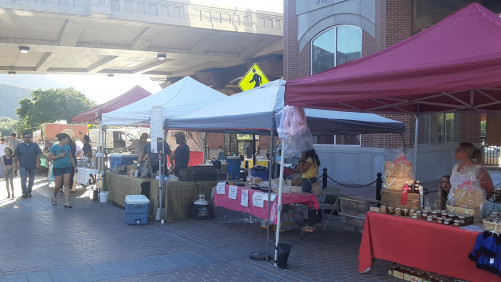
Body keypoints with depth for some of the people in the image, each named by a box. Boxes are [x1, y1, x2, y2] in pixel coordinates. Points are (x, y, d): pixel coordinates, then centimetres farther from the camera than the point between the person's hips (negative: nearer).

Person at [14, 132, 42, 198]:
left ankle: (29, 192, 19)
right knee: (23, 179, -8)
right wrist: (16, 164, 2)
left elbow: (38, 154, 1)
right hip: (23, 166, -1)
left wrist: (38, 163, -7)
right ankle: (24, 192, -5)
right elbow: (16, 156, 6)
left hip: (32, 166, 1)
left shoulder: (35, 145, 4)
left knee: (31, 180, 7)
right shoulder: (19, 146, 5)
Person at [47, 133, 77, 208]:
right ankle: (54, 197, 34)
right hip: (57, 168, -3)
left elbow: (71, 158, 17)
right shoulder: (54, 147, -6)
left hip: (67, 167, 3)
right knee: (57, 186, 2)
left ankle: (66, 202, -4)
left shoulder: (67, 147, 8)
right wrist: (59, 156, -15)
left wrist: (75, 166, 18)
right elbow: (49, 158, -9)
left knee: (67, 184, -4)